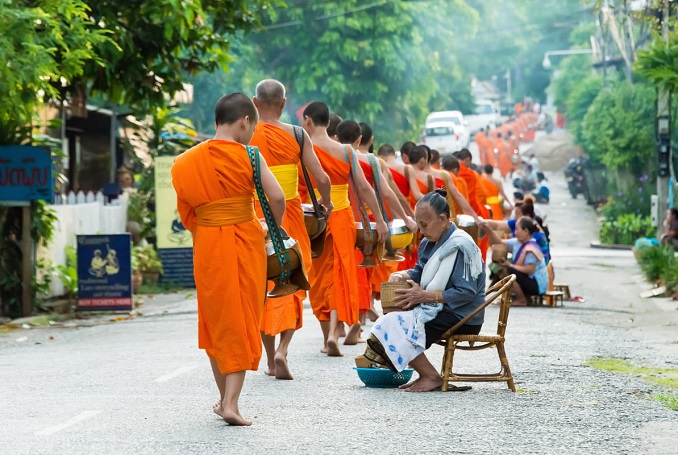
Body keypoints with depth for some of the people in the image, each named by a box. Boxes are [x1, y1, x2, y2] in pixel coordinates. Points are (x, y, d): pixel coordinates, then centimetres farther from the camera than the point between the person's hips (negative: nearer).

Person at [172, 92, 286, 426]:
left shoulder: (188, 162, 2)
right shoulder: (248, 156, -8)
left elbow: (186, 216, 5)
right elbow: (277, 198, -14)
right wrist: (275, 229, 2)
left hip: (207, 246, 3)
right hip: (245, 243, -3)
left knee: (217, 322, 16)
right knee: (242, 321, 3)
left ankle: (225, 398, 24)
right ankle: (231, 403, -6)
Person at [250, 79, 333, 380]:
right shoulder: (297, 135, -5)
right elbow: (321, 178, -7)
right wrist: (326, 202, 12)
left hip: (255, 216, 1)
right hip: (290, 215, 0)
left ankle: (270, 359, 15)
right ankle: (282, 349, -11)